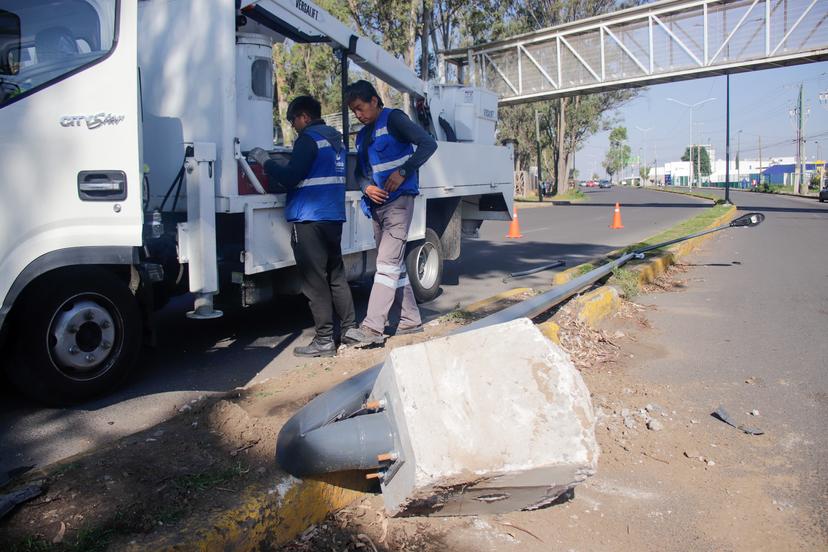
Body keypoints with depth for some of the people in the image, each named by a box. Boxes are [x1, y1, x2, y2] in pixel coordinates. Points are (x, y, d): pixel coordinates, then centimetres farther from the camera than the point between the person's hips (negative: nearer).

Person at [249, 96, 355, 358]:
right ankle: (350, 330, 19)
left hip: (310, 219, -9)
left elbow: (290, 177, -16)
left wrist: (265, 161, -1)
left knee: (315, 282, -4)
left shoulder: (308, 139, -10)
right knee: (336, 276, 15)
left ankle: (324, 341, -1)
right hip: (334, 217, 9)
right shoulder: (335, 139, 17)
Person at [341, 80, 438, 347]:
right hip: (377, 204, 9)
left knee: (387, 263, -14)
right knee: (395, 265, 11)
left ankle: (373, 327, -19)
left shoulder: (393, 119, -3)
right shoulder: (362, 135, 20)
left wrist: (403, 172, -18)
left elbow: (428, 144, -12)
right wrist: (367, 188, -2)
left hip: (398, 200, -9)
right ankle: (411, 320, 20)